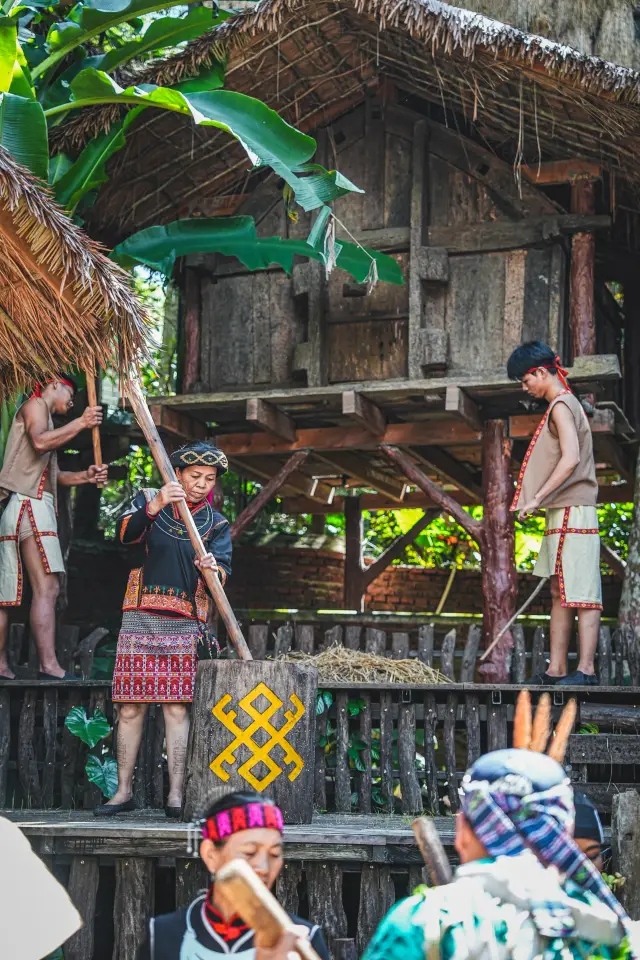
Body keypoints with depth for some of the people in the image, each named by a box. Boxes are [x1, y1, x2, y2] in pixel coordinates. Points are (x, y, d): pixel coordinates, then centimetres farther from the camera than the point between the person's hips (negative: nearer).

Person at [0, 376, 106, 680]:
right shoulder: (35, 406, 4)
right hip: (28, 504, -10)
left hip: (34, 505, 10)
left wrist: (85, 476, 11)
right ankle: (49, 666, -28)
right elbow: (40, 441, -19)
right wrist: (80, 423, -15)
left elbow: (54, 475, 26)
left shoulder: (44, 415, 31)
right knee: (46, 587, -20)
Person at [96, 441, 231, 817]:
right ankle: (124, 790, 8)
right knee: (130, 707, 1)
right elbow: (126, 533, -12)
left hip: (186, 623, 0)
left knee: (177, 707, -6)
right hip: (140, 617, 0)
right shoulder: (148, 500, 8)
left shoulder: (217, 525, 9)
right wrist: (155, 506, -28)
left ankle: (176, 794, -5)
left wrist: (213, 570, -30)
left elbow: (223, 571, -6)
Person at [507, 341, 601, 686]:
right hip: (562, 515, 10)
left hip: (572, 513, -10)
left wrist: (537, 498, -22)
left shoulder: (561, 406, -11)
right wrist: (540, 501, 22)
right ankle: (556, 670, 10)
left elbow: (570, 459, -24)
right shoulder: (565, 404, 20)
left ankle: (586, 670, -12)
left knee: (581, 594, -11)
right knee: (560, 594, 9)